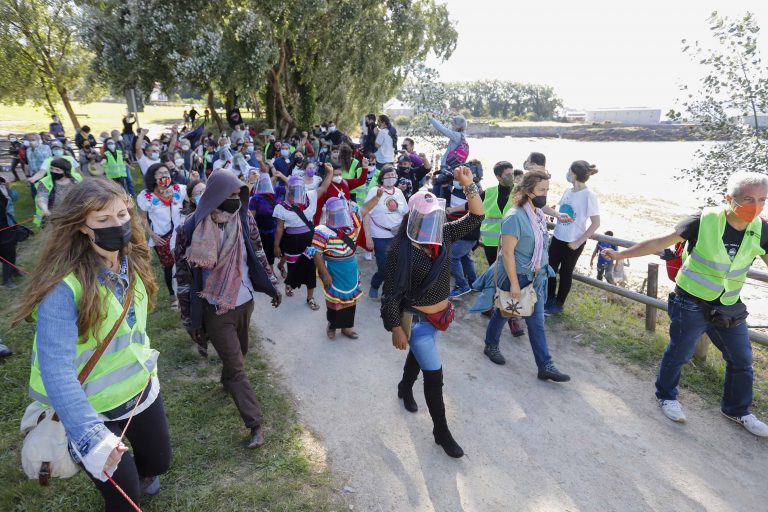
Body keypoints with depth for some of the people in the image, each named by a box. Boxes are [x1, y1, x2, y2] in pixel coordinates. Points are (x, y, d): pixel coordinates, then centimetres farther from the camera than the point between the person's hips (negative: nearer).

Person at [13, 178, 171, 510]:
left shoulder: (133, 262, -7)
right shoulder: (64, 286, -29)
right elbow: (56, 369, -34)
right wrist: (88, 435, -41)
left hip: (141, 388, 6)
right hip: (93, 409, -5)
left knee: (158, 462, 24)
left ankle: (140, 475, 60)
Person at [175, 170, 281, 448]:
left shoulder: (244, 220, -7)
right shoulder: (192, 228, -17)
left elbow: (258, 255, 6)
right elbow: (183, 274, -11)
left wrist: (272, 286, 10)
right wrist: (190, 318, -8)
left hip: (245, 302, 4)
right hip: (215, 310, -4)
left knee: (238, 354, 24)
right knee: (236, 365, 1)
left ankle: (228, 382, 55)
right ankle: (255, 423, 10)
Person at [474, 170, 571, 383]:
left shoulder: (538, 215, 3)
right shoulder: (515, 217, -22)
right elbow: (507, 253, -23)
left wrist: (541, 272, 18)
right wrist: (514, 283, -21)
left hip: (535, 278, 7)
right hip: (515, 276, -7)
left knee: (537, 322, 8)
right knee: (502, 313, 15)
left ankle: (545, 366, 13)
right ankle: (490, 346, 40)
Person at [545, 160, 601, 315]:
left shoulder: (589, 196, -18)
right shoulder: (568, 191, 3)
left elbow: (596, 223, -15)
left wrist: (579, 242, -16)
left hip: (573, 242, -6)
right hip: (558, 237, 6)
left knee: (565, 273, 9)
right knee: (550, 269, 12)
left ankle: (558, 304, 26)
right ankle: (550, 299, 31)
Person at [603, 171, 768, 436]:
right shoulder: (704, 221, -20)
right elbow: (660, 242, -15)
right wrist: (621, 254, -15)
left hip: (729, 308, 5)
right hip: (691, 304, -5)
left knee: (742, 361, 16)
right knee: (679, 353, 12)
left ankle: (737, 410, 38)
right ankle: (666, 396, 36)